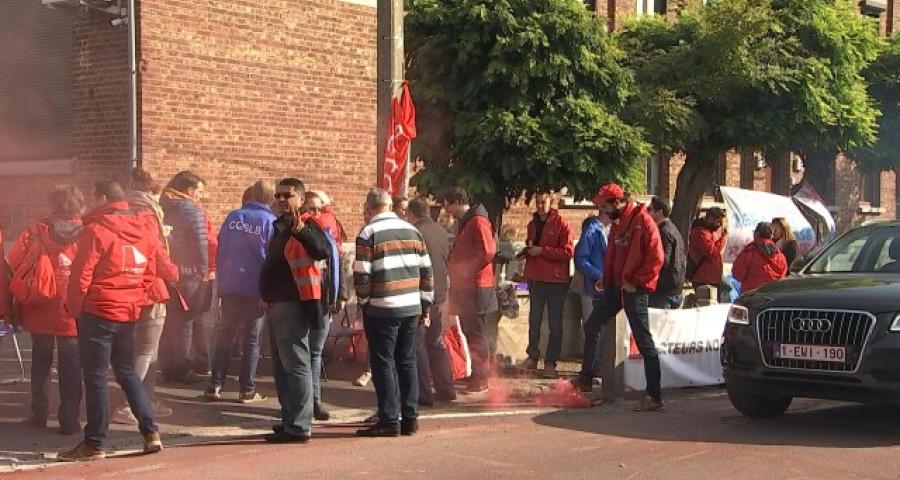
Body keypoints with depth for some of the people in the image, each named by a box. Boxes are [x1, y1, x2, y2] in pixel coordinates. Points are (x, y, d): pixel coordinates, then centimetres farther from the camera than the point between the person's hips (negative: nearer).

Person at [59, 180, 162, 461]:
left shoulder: (97, 230, -13)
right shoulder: (142, 231, 8)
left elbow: (81, 275, -14)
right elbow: (149, 273, 12)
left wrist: (74, 307, -2)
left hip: (98, 313, -7)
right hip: (129, 312, 7)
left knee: (95, 376, 0)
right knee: (127, 372, 18)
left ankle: (95, 444, 4)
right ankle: (151, 432, 12)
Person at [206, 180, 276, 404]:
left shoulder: (233, 217, 3)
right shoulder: (270, 222, -6)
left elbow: (220, 251, 6)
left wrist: (221, 283, 12)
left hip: (229, 287, 3)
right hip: (255, 290, -3)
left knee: (224, 337, 10)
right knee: (251, 339, 5)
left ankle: (215, 386, 6)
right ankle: (247, 391, 5)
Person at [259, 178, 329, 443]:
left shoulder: (306, 225, -11)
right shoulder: (281, 227, 18)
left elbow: (322, 250, -31)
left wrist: (302, 231, -47)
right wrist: (268, 301, 23)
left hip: (293, 304, -10)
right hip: (276, 303, 10)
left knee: (295, 365, -10)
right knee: (281, 367, 15)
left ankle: (298, 426, -10)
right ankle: (290, 421, 23)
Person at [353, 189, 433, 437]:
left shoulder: (369, 233, -6)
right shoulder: (412, 231, 10)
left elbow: (361, 275, -10)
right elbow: (427, 271, 11)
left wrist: (364, 301, 6)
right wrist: (425, 305, 17)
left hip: (381, 310, -5)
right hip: (411, 309, 5)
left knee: (383, 364, 1)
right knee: (407, 362, 12)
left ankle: (389, 421, 1)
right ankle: (410, 418, 14)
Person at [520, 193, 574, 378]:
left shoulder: (561, 224, -10)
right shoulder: (532, 224, 12)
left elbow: (568, 251, -18)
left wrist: (542, 250, -21)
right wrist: (526, 251, 3)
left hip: (556, 281, -6)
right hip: (536, 279, 6)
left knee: (555, 323, 2)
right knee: (534, 321, 12)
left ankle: (550, 362, 6)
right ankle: (532, 356, 23)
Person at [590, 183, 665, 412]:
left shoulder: (643, 221, -14)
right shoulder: (617, 223, 13)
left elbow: (656, 258, -18)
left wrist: (636, 282, -18)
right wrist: (606, 279, 12)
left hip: (634, 290, -9)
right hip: (616, 286, 9)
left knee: (644, 342, -7)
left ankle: (654, 397, -5)